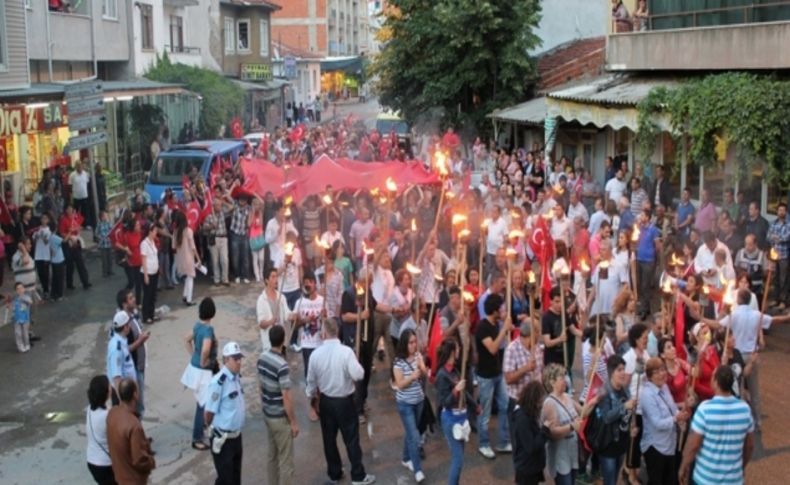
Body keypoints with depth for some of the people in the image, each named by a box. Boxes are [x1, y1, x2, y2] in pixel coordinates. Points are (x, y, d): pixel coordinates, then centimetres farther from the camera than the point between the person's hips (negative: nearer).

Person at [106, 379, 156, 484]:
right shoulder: (133, 425, -36)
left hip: (120, 470, 8)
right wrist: (152, 462, -9)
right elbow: (140, 460, -29)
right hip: (133, 478, -8)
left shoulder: (113, 413, -10)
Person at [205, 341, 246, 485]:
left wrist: (236, 430, 15)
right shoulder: (218, 382, -24)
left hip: (236, 436, 8)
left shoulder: (237, 377, 3)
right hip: (223, 439, -8)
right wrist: (215, 429, -1)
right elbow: (209, 413, -18)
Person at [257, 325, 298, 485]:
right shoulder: (282, 365, -27)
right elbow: (286, 397, -24)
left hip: (267, 414, 8)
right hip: (280, 418, -8)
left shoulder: (262, 357, -2)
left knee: (272, 454, 21)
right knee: (285, 459, 4)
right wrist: (293, 422, -13)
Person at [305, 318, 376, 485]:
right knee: (351, 439, 7)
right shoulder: (346, 351, -21)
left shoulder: (316, 354, -10)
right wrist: (357, 365, -1)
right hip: (345, 401, -3)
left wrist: (311, 396, 22)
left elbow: (311, 380, 3)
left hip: (326, 401, 3)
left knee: (329, 438, 17)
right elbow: (358, 375, -23)